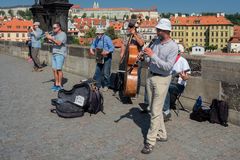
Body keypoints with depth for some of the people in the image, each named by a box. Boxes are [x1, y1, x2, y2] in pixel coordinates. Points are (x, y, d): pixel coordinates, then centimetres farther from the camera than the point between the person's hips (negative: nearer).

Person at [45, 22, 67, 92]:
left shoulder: (63, 34, -7)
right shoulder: (55, 34, 17)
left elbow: (59, 43, -20)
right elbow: (51, 41, 11)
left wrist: (51, 38, -20)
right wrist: (48, 36, -4)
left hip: (60, 54, -8)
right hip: (54, 54, 8)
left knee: (59, 69, -10)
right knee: (54, 69, 5)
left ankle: (60, 85, -2)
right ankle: (56, 84, 14)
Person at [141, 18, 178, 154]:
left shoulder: (173, 46, -13)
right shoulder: (156, 42, 6)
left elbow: (168, 67, -22)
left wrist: (153, 55, -24)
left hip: (162, 79, -7)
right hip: (151, 76, 7)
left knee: (156, 111, -4)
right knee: (154, 109, 14)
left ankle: (150, 141, 5)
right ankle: (162, 134, 29)